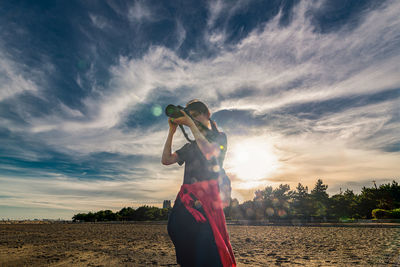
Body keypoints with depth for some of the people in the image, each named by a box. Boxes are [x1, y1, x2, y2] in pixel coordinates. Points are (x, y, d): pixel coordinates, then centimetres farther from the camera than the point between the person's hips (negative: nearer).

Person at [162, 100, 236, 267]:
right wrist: (172, 131, 10)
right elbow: (166, 160, 13)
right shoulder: (190, 146, 23)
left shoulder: (220, 137, 12)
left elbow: (210, 153, -11)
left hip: (208, 196, -5)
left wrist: (191, 125, -8)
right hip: (187, 196, 5)